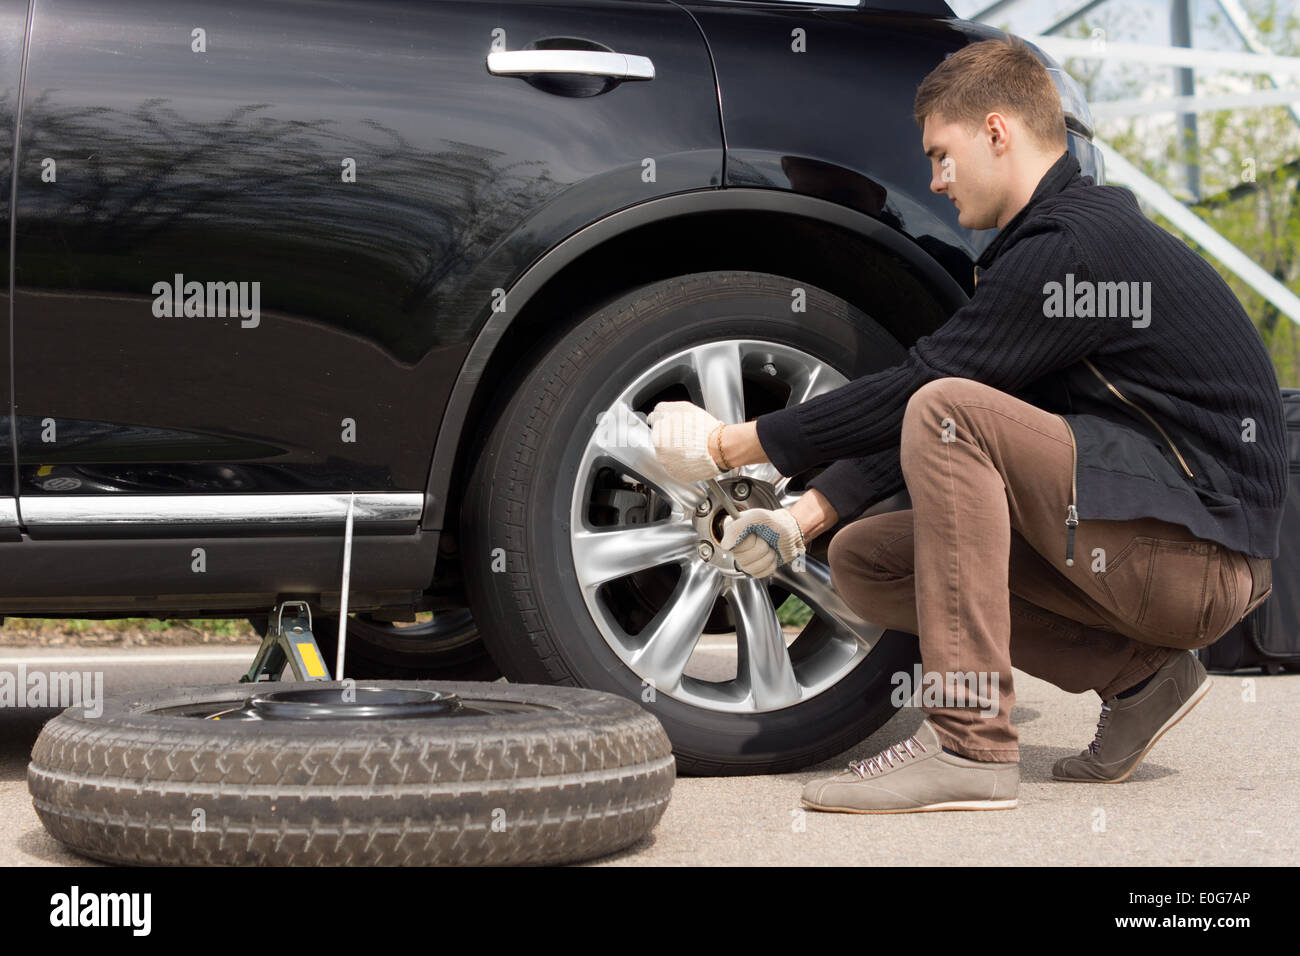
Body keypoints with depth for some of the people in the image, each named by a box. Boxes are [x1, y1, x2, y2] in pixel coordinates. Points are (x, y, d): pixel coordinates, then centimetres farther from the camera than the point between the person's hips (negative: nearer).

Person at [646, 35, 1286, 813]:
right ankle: (1137, 676, 5)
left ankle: (970, 744, -26)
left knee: (949, 413, -25)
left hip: (1201, 555, -10)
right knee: (863, 561, 5)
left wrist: (733, 446, -7)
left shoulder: (1074, 244, -16)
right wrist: (808, 515, 4)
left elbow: (916, 392, -16)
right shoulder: (1062, 236, 16)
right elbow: (914, 402, 14)